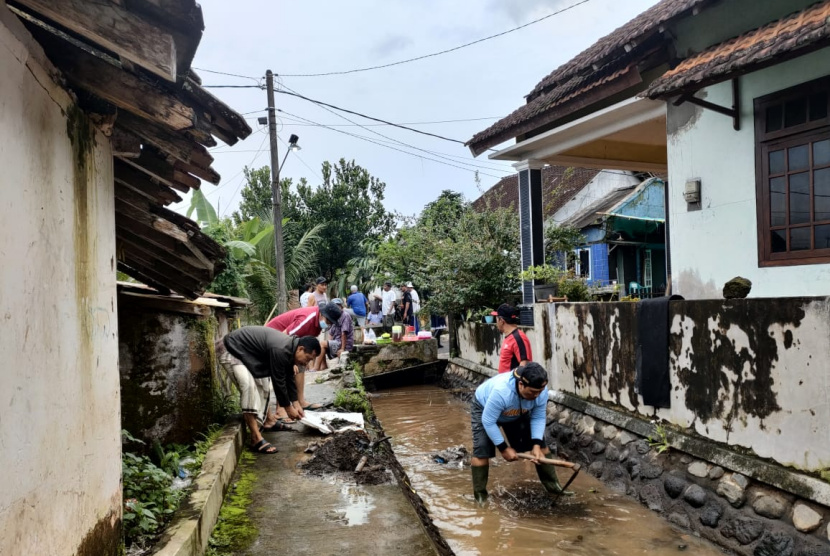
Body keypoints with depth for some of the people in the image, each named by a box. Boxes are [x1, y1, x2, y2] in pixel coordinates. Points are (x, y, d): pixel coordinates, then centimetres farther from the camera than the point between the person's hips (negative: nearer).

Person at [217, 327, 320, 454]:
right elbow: (278, 382, -22)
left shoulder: (289, 348, 0)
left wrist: (296, 404, 8)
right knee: (249, 386, -24)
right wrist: (288, 408, -10)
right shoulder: (280, 350, -30)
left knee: (263, 384, 16)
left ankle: (266, 421, 35)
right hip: (230, 350, -10)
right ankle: (256, 439, -24)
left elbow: (289, 378, 10)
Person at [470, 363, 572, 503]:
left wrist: (536, 445, -25)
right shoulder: (501, 392, -46)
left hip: (518, 412, 5)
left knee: (540, 443, 0)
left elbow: (538, 418, -16)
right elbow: (488, 422, -35)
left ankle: (552, 484, 14)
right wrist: (504, 448, -28)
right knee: (482, 450, -18)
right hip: (484, 409, -5)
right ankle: (480, 494, -2)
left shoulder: (541, 391, -30)